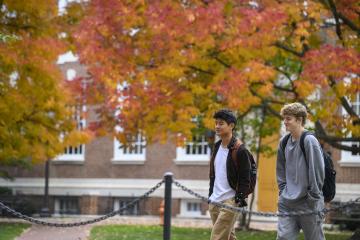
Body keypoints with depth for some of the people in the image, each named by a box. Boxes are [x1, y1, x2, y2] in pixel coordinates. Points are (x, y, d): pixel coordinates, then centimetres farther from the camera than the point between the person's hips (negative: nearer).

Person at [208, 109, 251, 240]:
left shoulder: (239, 149, -11)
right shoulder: (217, 147, 13)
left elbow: (245, 179, -12)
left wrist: (240, 199, -18)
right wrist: (210, 195, 17)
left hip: (230, 202, -8)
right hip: (214, 202, 8)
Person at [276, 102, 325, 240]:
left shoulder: (309, 141, -12)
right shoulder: (284, 142, 9)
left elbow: (317, 172, -14)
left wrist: (313, 198, -13)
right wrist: (283, 192, 10)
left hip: (308, 204, -6)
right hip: (287, 204, 6)